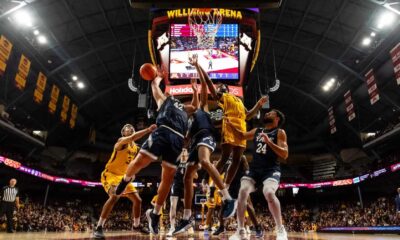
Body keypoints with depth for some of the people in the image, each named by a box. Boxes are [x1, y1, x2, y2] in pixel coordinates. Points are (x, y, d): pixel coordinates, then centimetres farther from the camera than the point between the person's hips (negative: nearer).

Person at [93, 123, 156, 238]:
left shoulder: (135, 147, 9)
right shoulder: (121, 141, -17)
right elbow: (132, 137, -38)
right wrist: (148, 129, -40)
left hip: (123, 176, 8)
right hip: (110, 174, -8)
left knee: (137, 200, 6)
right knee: (114, 196, -35)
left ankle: (136, 226, 27)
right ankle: (98, 228, -26)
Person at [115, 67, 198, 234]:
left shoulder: (183, 108, 38)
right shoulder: (163, 99, 25)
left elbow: (195, 106, 53)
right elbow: (155, 84, 25)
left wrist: (195, 92, 44)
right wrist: (159, 76, 43)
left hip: (177, 139, 4)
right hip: (163, 132, -4)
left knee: (168, 177, 0)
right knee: (140, 161, -16)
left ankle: (155, 214, 11)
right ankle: (125, 180, 19)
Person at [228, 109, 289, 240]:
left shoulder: (280, 132, -2)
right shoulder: (257, 131, 15)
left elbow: (284, 155, -11)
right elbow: (242, 135, 28)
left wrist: (269, 142, -21)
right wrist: (230, 124, 14)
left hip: (271, 170, -5)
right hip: (254, 169, 5)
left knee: (269, 193, -31)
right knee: (242, 192, -13)